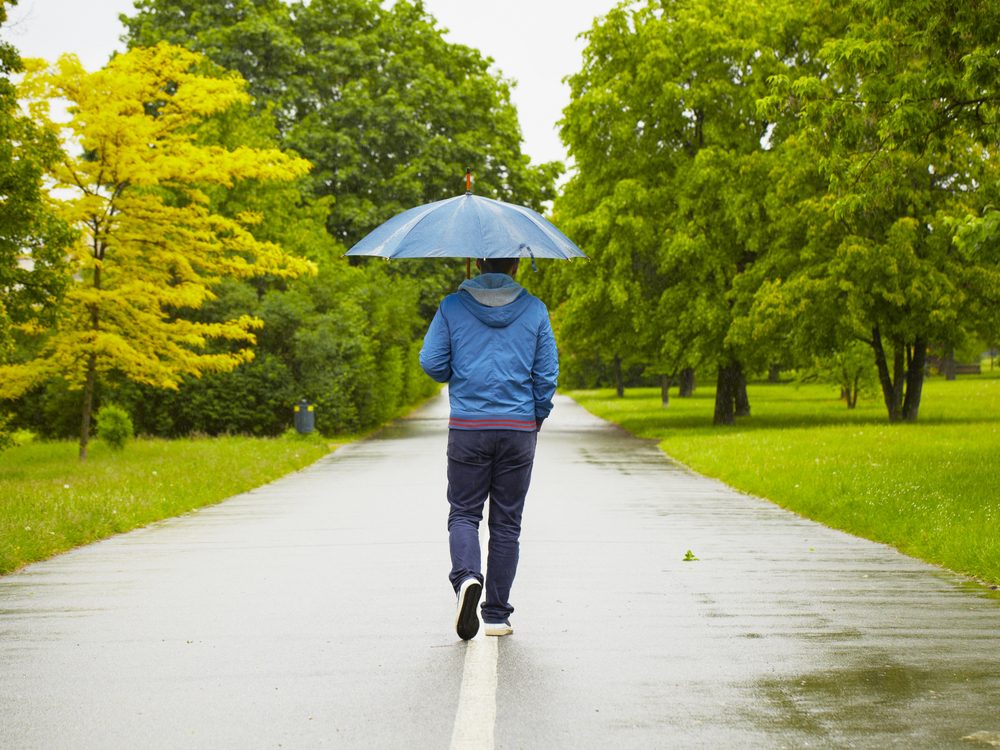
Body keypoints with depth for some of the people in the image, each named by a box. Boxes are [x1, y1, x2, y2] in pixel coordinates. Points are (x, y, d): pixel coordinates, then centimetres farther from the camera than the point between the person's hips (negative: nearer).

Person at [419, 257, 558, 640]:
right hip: (519, 430, 1)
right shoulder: (534, 309, 2)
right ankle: (497, 615, 9)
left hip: (468, 428, -1)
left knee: (464, 512, 9)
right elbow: (547, 373, 1)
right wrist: (538, 417, 16)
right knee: (506, 522, 7)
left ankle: (467, 576, -21)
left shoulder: (452, 306, 0)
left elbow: (431, 362, -2)